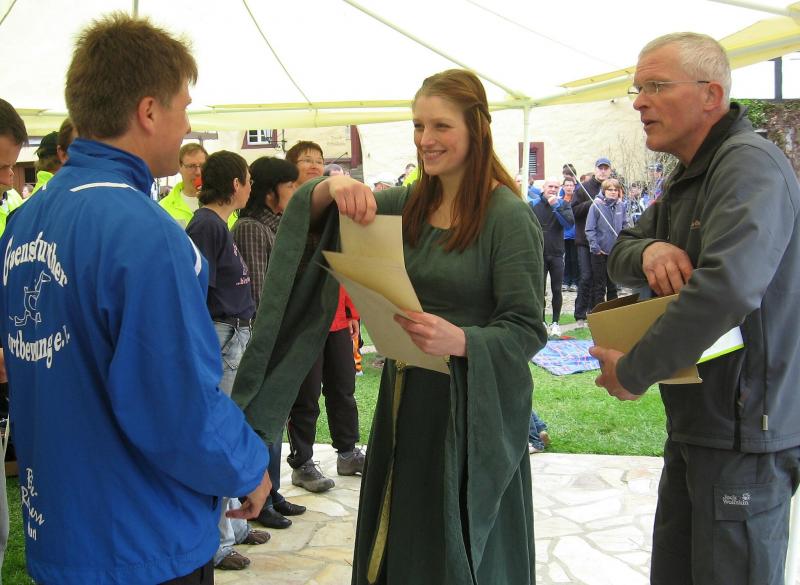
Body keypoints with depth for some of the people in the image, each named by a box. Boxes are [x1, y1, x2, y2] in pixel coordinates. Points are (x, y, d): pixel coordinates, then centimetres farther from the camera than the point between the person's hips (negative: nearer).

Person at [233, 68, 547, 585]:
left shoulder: (507, 215, -13)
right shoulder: (409, 204, 5)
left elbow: (527, 329, -16)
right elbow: (311, 213, 4)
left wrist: (458, 340, -34)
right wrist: (334, 187, -19)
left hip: (469, 409, -6)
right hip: (403, 400, 6)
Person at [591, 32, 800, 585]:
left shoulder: (751, 165, -18)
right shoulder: (687, 178, 16)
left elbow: (728, 287, -32)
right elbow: (618, 257, 16)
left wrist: (634, 370, -22)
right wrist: (647, 249, -9)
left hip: (745, 434, -9)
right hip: (693, 423, 9)